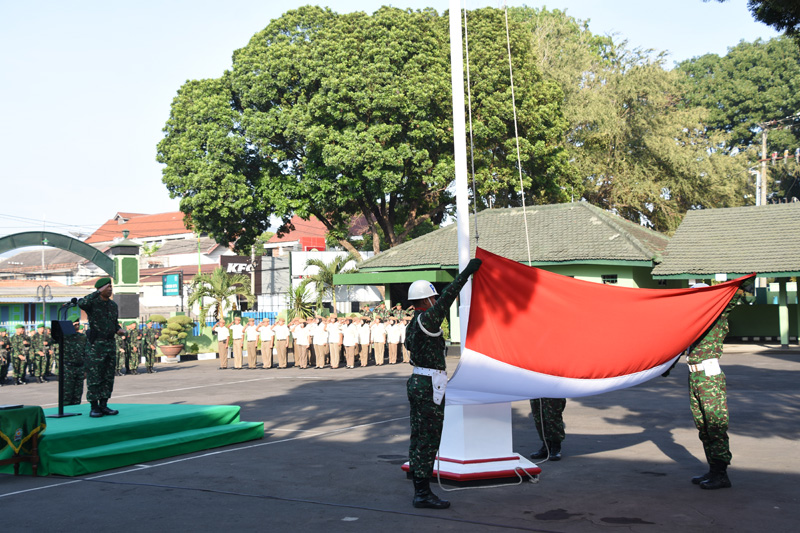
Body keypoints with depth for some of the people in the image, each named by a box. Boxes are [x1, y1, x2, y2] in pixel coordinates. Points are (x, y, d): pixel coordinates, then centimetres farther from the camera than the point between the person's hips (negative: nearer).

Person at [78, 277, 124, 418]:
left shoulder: (113, 305, 15)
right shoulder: (93, 303, -5)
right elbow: (81, 303, -29)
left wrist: (118, 330, 4)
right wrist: (98, 292, -27)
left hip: (110, 343, 7)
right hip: (96, 344, -7)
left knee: (108, 377, 8)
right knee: (94, 377, -5)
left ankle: (103, 405, 15)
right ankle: (94, 407, 0)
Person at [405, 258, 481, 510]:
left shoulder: (413, 324, 14)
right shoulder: (426, 320, -15)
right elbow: (448, 297, -24)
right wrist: (467, 272, -20)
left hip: (416, 382, 10)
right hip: (430, 386, -10)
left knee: (418, 438, 12)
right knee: (428, 440, -5)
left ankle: (419, 490, 18)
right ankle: (423, 494, -2)